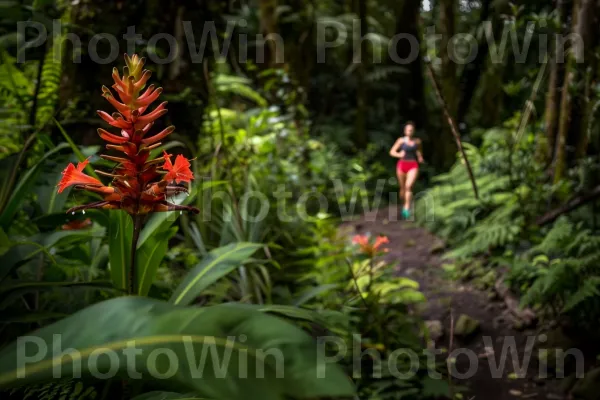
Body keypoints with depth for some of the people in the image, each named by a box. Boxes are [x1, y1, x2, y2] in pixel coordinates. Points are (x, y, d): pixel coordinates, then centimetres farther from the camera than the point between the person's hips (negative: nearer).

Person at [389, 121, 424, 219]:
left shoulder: (417, 141, 5)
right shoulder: (401, 140, -2)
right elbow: (392, 152, -1)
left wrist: (420, 158, 4)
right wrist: (399, 154, -21)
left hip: (413, 166, 0)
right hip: (402, 165, 0)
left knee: (409, 186, -20)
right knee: (402, 187, 12)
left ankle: (407, 209, -22)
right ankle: (404, 203, 40)